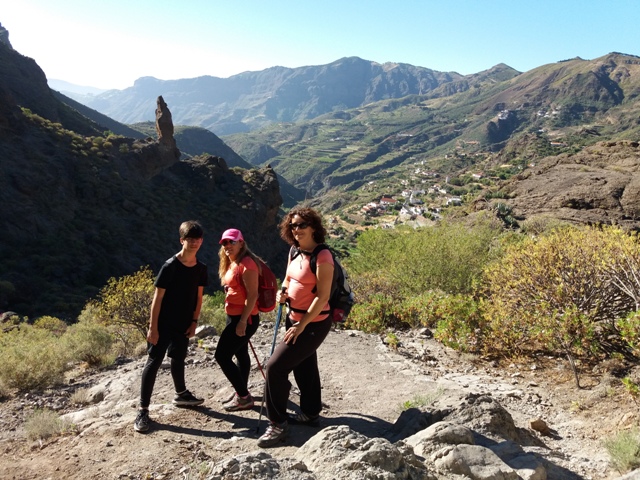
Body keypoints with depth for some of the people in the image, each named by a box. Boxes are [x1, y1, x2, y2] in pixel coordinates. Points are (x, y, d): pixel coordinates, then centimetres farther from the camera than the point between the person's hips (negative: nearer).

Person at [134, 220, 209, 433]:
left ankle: (181, 395, 42)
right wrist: (153, 327, -16)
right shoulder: (170, 265, -17)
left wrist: (194, 322, 5)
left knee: (178, 359, 22)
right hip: (163, 324, -5)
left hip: (184, 325, 6)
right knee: (154, 362, -3)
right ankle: (143, 410, 2)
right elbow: (158, 297, -15)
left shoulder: (201, 268, -1)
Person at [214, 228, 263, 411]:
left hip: (243, 318, -10)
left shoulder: (246, 264, -18)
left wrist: (243, 321, -23)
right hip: (234, 316, 10)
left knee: (222, 356, -6)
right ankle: (242, 393, 32)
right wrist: (238, 319, 16)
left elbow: (253, 295, -22)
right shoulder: (232, 263, 12)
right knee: (241, 354, 18)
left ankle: (244, 397, 3)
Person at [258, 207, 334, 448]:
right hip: (295, 318, 9)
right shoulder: (295, 252, 3)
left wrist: (301, 325, -21)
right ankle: (310, 412, 40)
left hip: (313, 324, -9)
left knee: (276, 367, -10)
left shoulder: (322, 256, -22)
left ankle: (278, 423, 3)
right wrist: (283, 292, -2)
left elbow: (323, 296, -23)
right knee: (304, 367, 21)